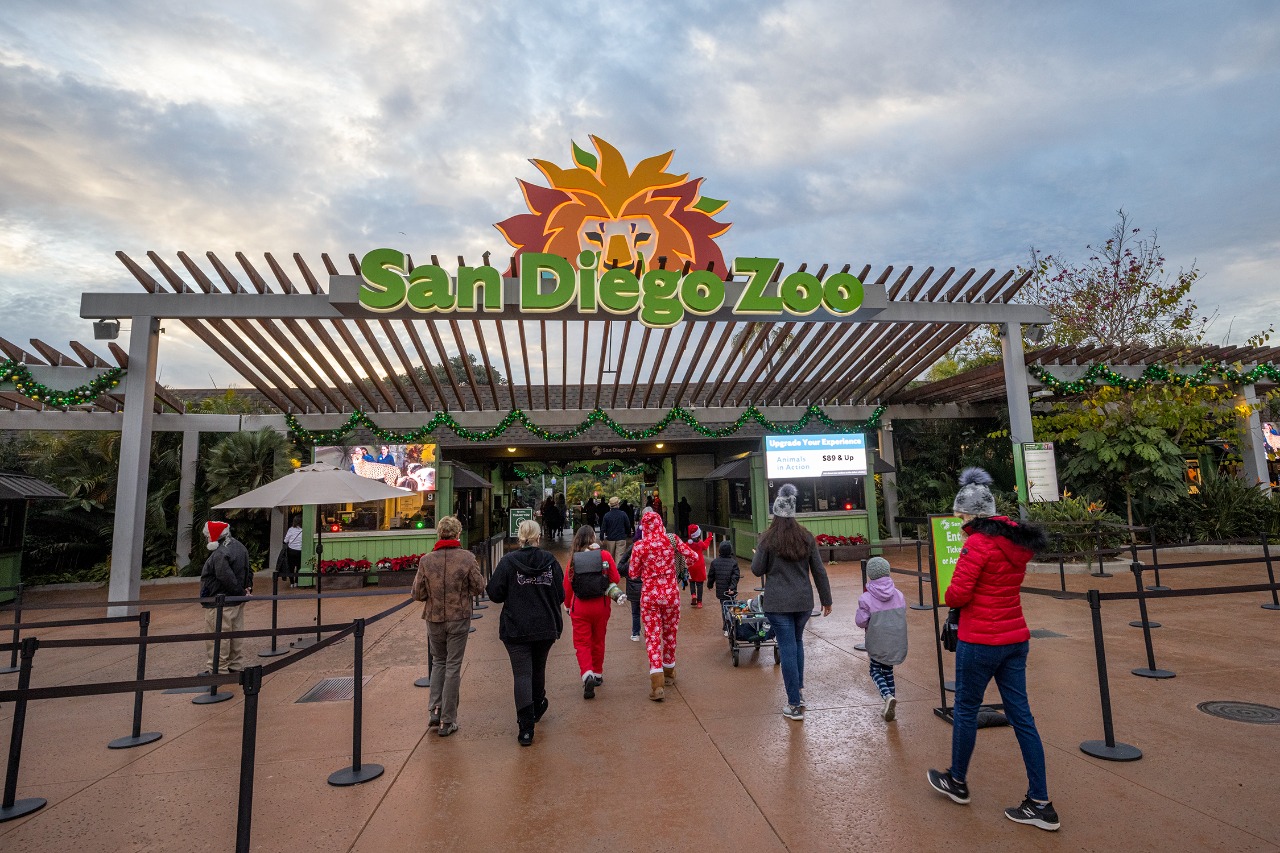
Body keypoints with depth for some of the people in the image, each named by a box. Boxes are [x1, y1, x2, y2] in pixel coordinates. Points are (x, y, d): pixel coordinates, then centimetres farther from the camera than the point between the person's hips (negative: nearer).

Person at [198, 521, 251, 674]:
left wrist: (242, 593, -14)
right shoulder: (240, 547, 10)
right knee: (236, 637, 17)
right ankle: (237, 667, 26)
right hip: (237, 603, 10)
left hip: (219, 605, -10)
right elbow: (248, 570, 15)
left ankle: (217, 671, 5)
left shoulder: (220, 555, -22)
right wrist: (248, 588, 5)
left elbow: (228, 579, -26)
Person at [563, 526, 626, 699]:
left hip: (579, 607, -1)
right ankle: (597, 674, 31)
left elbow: (567, 585, -2)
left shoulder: (573, 559, -8)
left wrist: (567, 606, 13)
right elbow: (616, 579, -4)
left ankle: (587, 675, -15)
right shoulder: (604, 555, -10)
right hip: (601, 606, 1)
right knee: (598, 641, 18)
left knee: (582, 643, 5)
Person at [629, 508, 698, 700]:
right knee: (670, 633, 20)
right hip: (671, 593, 2)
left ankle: (657, 684, -10)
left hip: (649, 595, -2)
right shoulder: (672, 539, -6)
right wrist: (681, 566, 14)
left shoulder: (640, 546, -10)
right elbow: (692, 556, -5)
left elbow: (633, 572, -3)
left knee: (652, 636, 1)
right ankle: (669, 673, 36)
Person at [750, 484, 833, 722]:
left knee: (788, 648, 1)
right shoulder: (807, 537, 1)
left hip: (778, 603, -4)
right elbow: (819, 571, 5)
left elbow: (757, 570, -3)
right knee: (797, 641, 24)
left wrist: (758, 554, 16)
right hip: (804, 601, 4)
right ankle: (799, 690, 29)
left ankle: (795, 705, 5)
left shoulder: (768, 539, -9)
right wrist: (826, 599, 13)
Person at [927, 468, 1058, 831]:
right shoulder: (1018, 540, 6)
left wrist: (949, 597, 0)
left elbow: (957, 594, -21)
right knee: (1021, 715, 13)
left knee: (965, 710, 11)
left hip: (980, 641, -8)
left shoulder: (978, 543, -19)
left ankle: (957, 782, 30)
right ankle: (1040, 804, 18)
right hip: (1015, 638, 8)